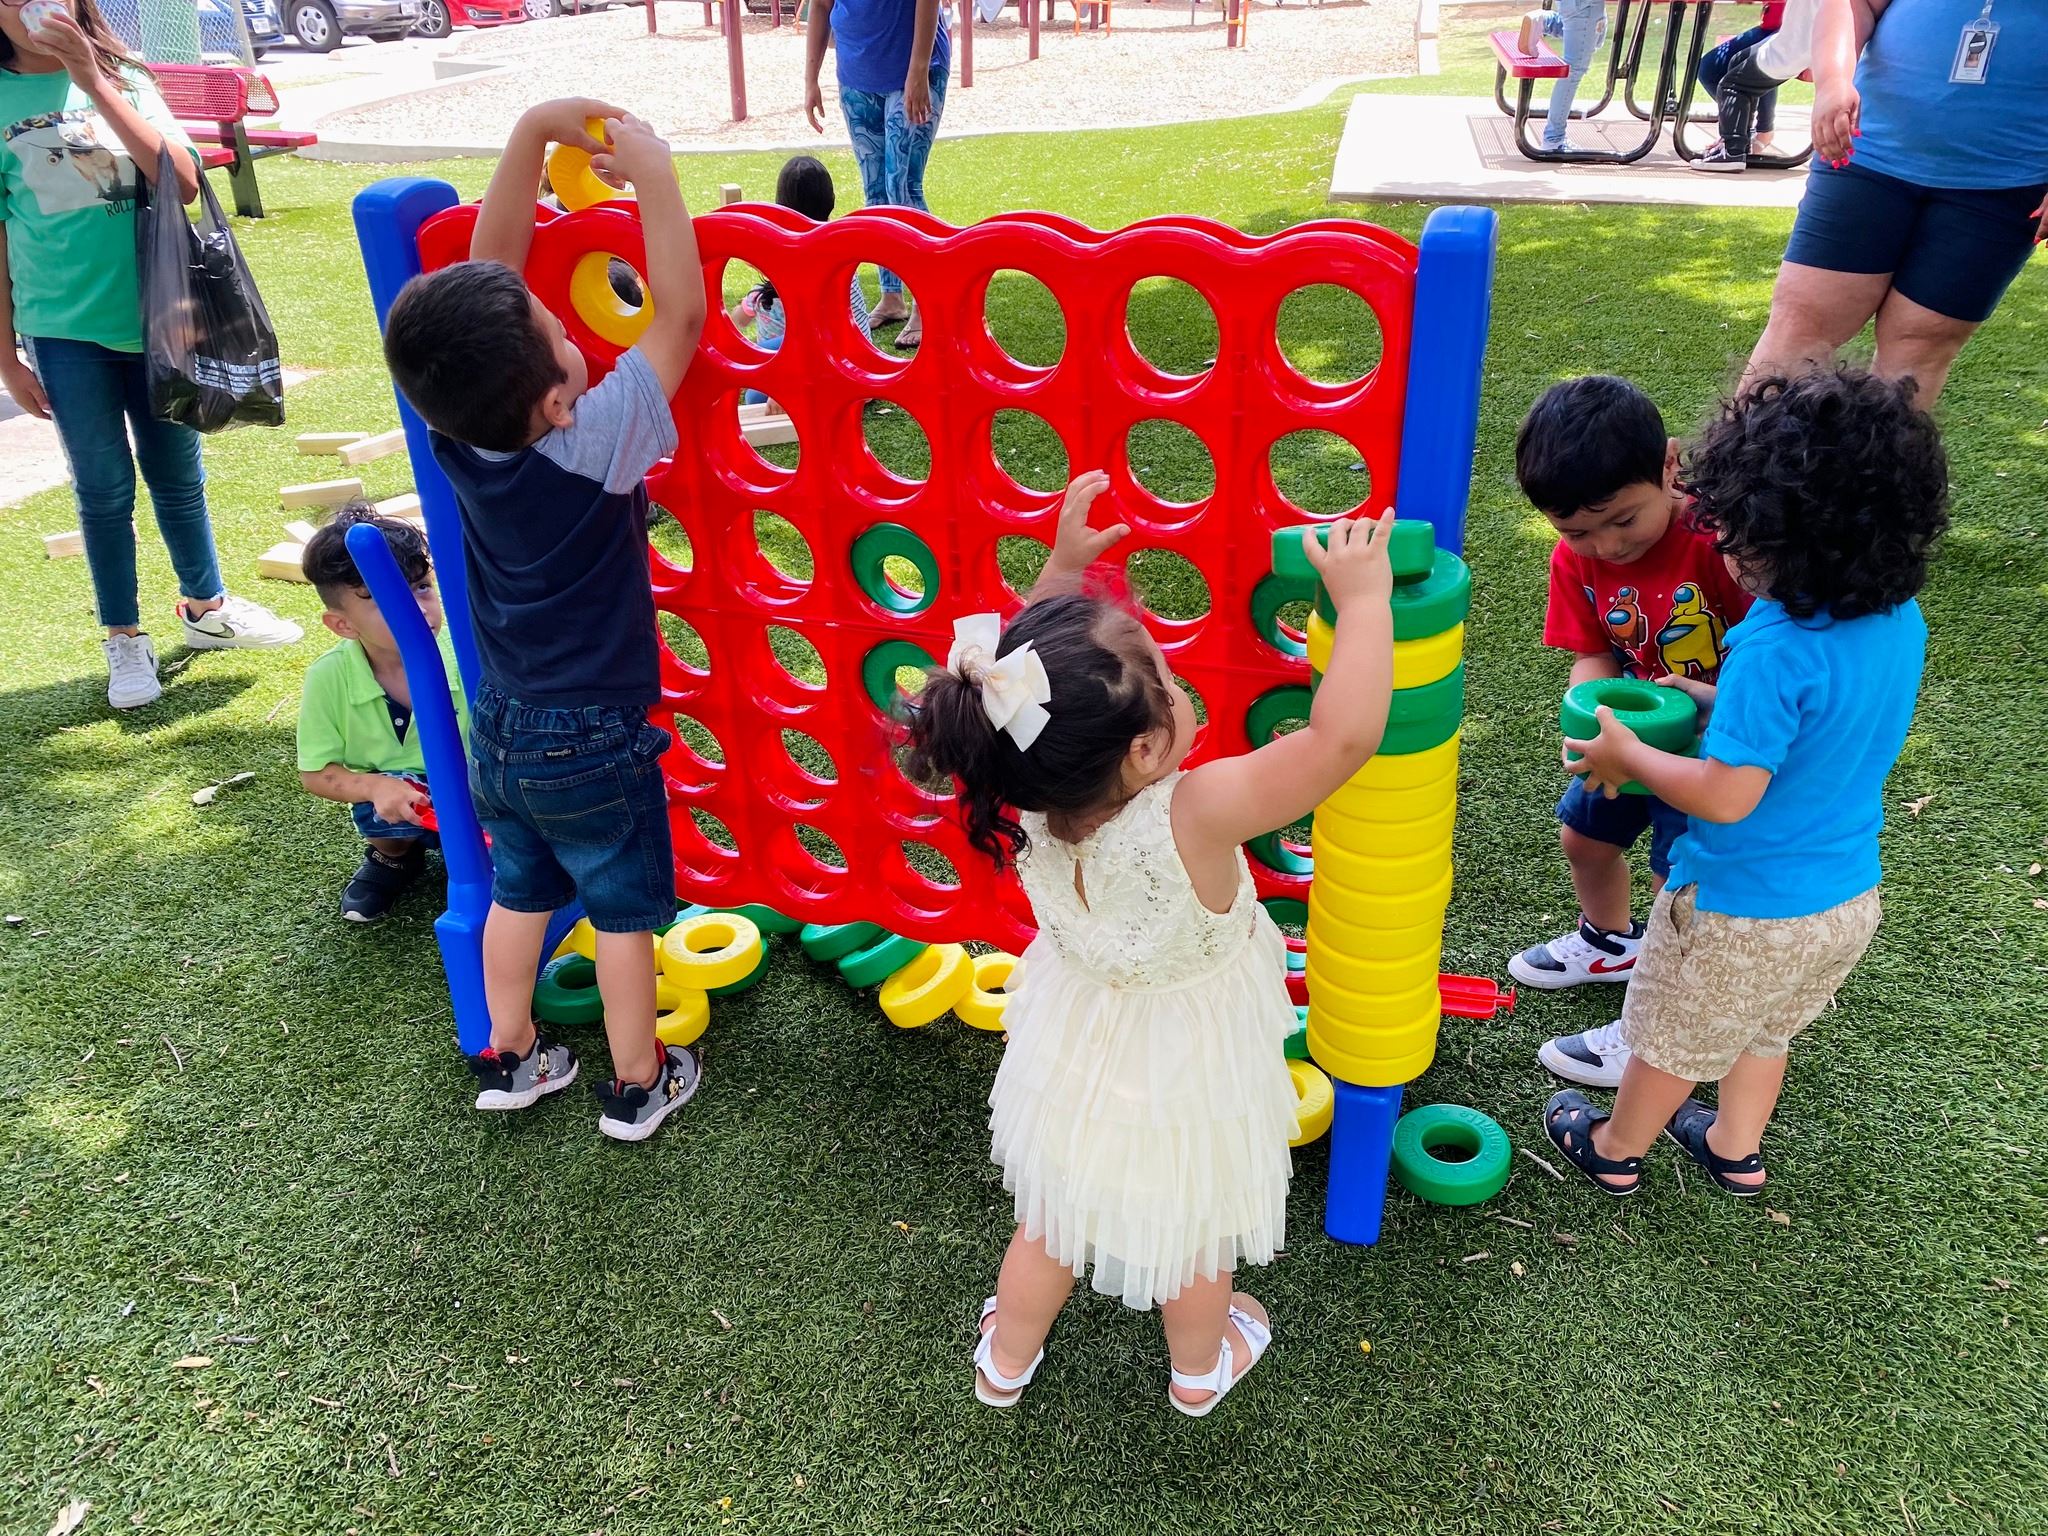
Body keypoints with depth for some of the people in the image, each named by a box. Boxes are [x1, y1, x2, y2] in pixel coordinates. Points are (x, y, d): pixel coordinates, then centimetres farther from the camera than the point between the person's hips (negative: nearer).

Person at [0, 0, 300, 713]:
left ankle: (204, 607, 32)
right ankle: (125, 640, 18)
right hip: (65, 331, -1)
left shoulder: (124, 82, 1)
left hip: (154, 314, 1)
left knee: (178, 474, 14)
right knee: (104, 489, 5)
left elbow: (184, 183, -14)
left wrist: (95, 85, -20)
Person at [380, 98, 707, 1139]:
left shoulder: (458, 436, -11)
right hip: (594, 745, -5)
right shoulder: (594, 442, -27)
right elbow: (681, 315, -23)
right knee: (624, 910, 14)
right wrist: (654, 176, -18)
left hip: (498, 732, 6)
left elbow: (488, 272, -5)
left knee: (520, 892, 25)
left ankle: (510, 1057, 41)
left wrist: (534, 133, -7)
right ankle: (639, 1084, 30)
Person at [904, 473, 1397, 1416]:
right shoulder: (1193, 818, -41)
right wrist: (1363, 599, -31)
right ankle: (1201, 1368, 58)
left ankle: (1005, 1362, 56)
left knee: (1052, 1219, 30)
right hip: (1182, 1083, -3)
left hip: (1076, 1059, 4)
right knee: (1193, 1231, 28)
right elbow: (1343, 736, -43)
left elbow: (1029, 684, -5)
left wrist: (1061, 567, -7)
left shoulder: (1032, 802, -25)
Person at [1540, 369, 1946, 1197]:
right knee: (1765, 1028, 31)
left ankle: (1614, 1150, 42)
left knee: (1674, 1039, 19)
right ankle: (1737, 1149, 52)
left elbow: (1725, 796, -31)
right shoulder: (1900, 621, -9)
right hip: (1849, 899, 7)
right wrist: (1716, 699, 5)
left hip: (1742, 910, -7)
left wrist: (1626, 754, -17)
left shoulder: (1777, 650, -34)